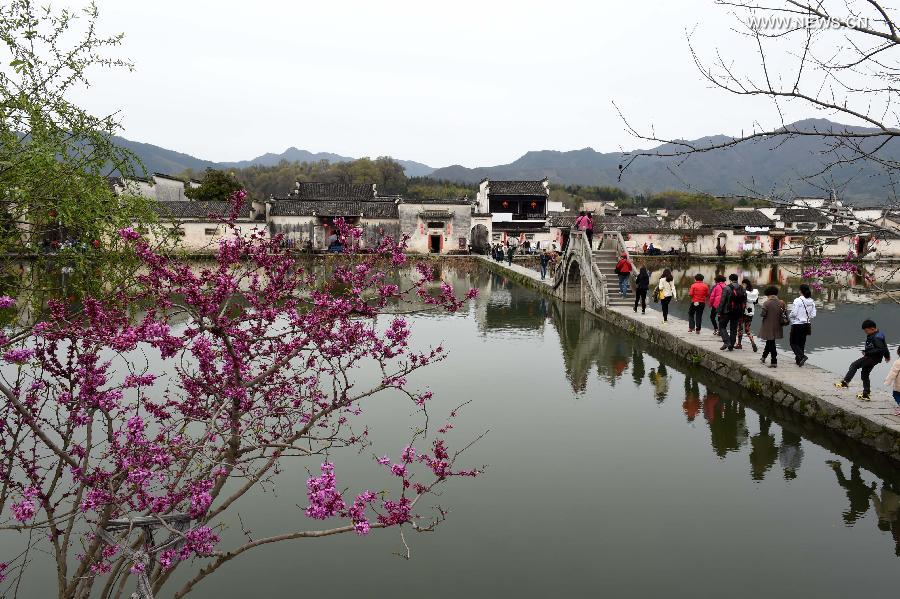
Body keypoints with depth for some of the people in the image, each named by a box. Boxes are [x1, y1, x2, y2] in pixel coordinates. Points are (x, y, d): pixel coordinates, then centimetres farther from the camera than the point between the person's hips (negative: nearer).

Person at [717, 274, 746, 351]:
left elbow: (722, 301, -12)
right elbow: (744, 302, 8)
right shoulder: (742, 289, 6)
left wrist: (720, 312, -7)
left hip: (727, 312, -5)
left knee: (722, 326, 7)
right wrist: (741, 313, 13)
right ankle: (731, 346, 14)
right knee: (734, 329, 12)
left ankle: (726, 342, -10)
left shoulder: (727, 288, -10)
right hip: (737, 313, 5)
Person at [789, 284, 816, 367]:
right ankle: (799, 360, 22)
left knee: (793, 343, 4)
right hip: (806, 325, 7)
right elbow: (813, 315, 4)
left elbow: (794, 313, -20)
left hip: (797, 325, -7)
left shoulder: (797, 301, -18)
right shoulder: (811, 302, 2)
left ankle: (802, 356, -15)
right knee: (802, 343, 16)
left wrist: (790, 315, 1)